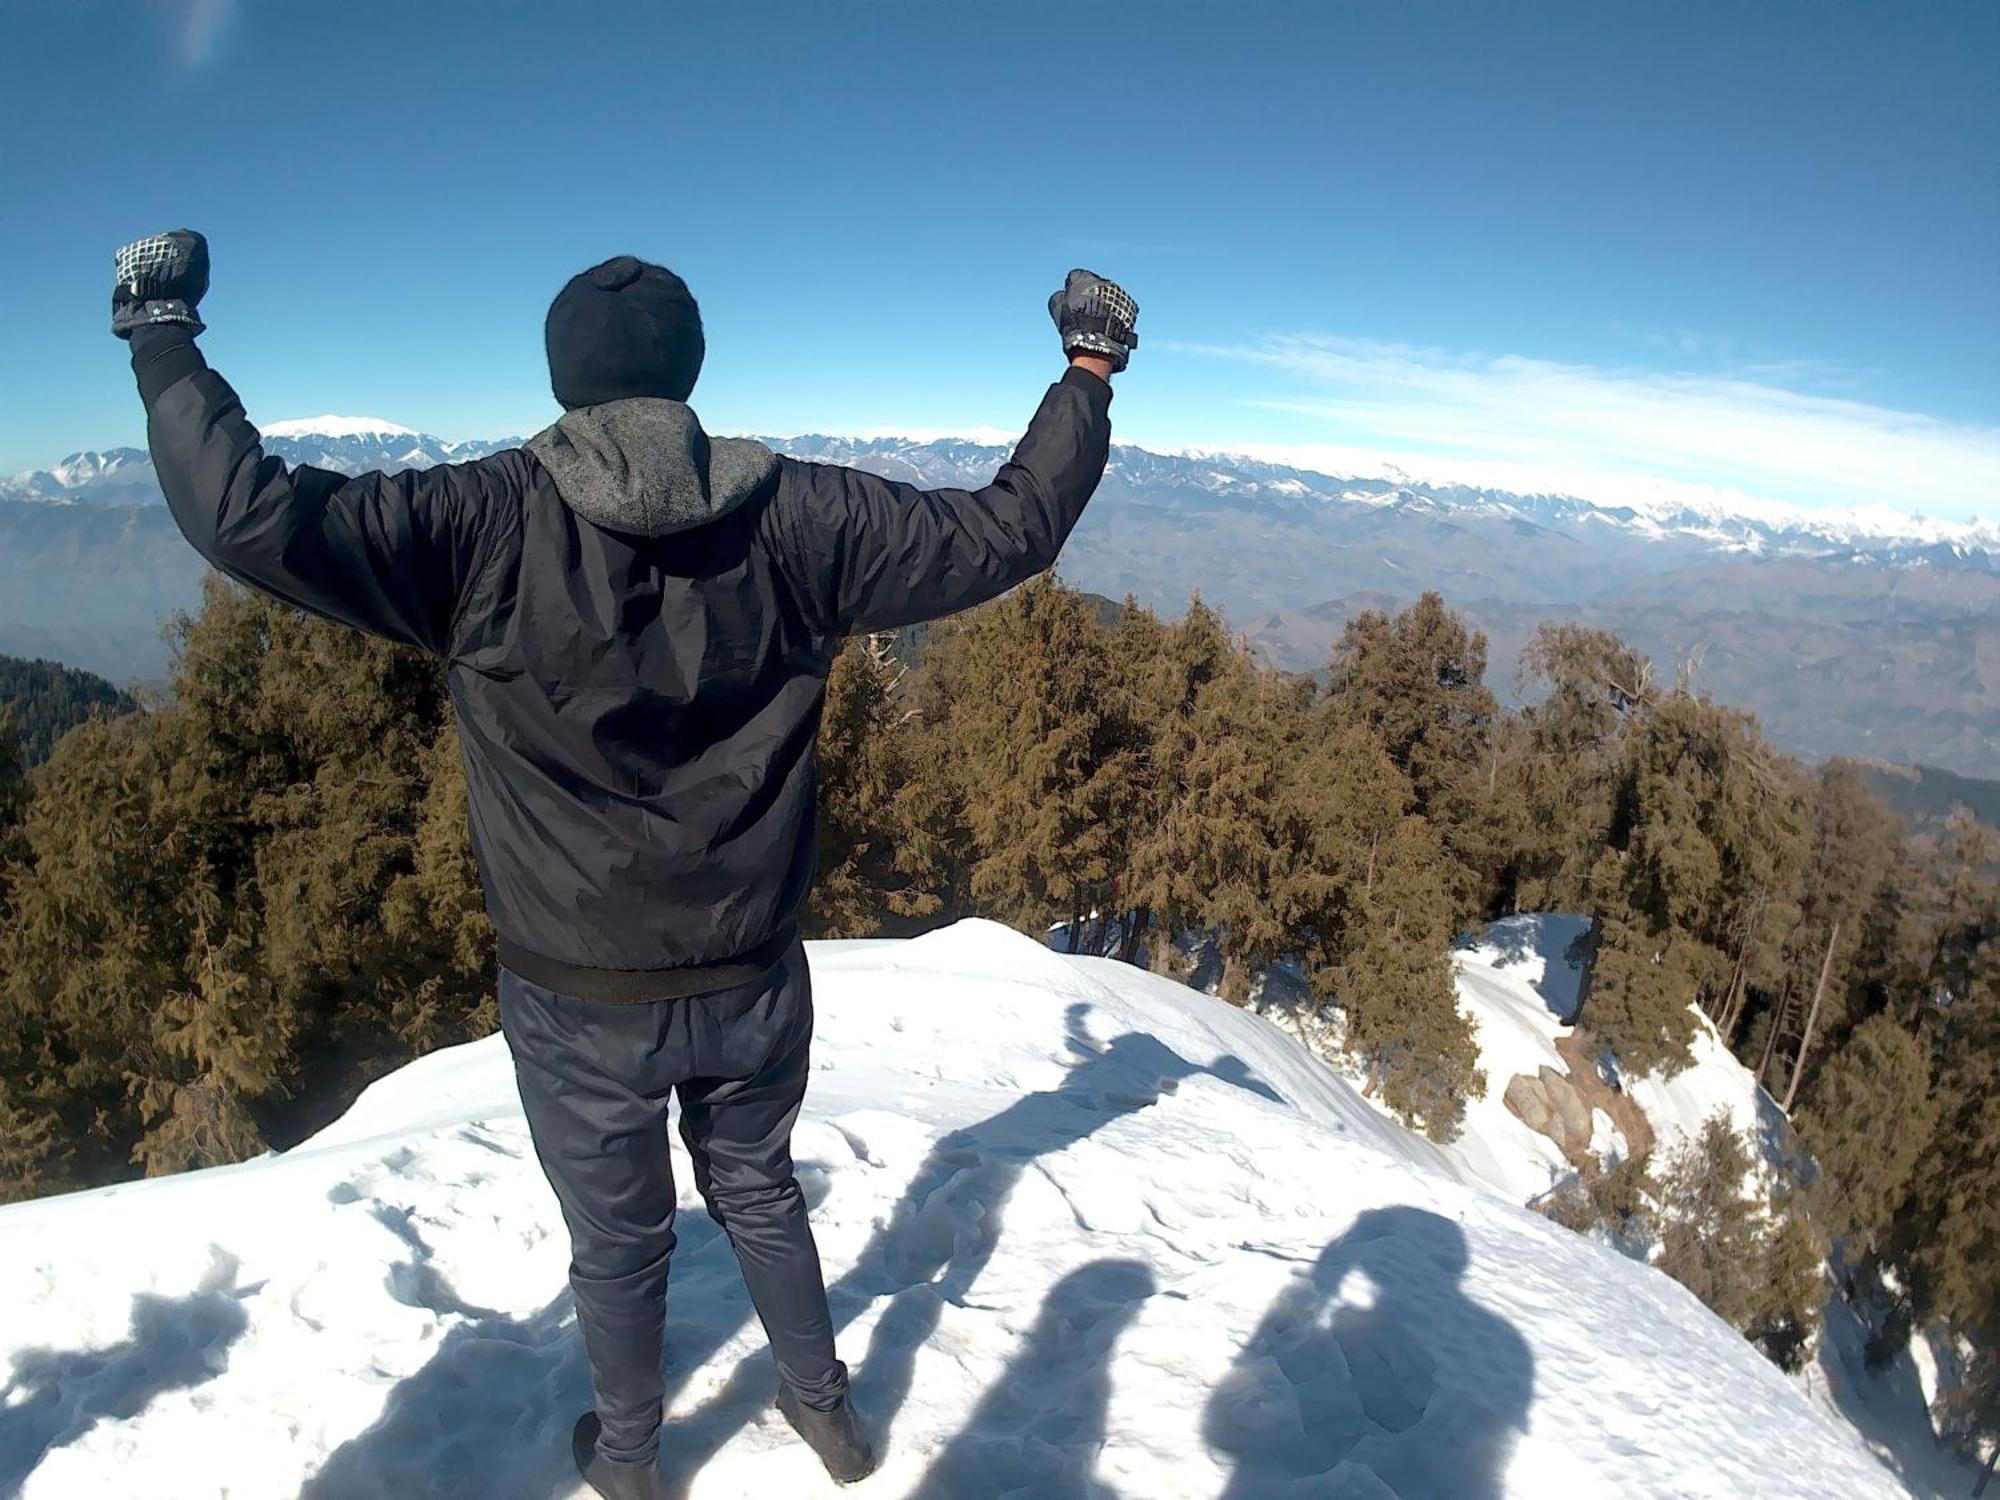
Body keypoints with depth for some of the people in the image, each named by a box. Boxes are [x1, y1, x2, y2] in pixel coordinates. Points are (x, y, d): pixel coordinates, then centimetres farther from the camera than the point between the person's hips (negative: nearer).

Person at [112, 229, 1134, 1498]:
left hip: (582, 1006, -1)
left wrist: (162, 334, -5)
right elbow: (1007, 530, -7)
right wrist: (1091, 371, 6)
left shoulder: (487, 525, -18)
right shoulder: (793, 518, -12)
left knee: (619, 1241, 23)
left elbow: (247, 517, -22)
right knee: (759, 1191, 29)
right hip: (755, 983, 2)